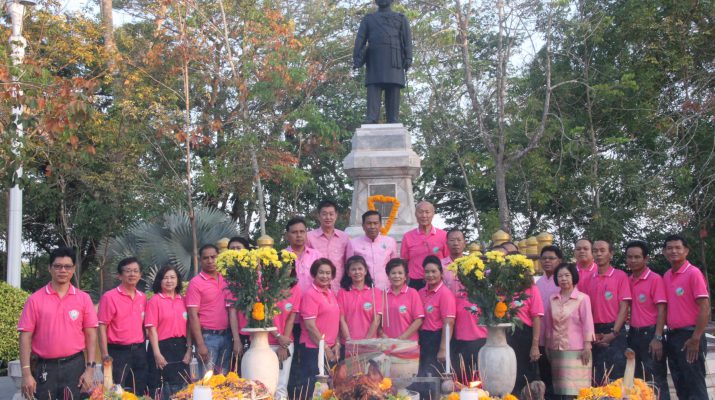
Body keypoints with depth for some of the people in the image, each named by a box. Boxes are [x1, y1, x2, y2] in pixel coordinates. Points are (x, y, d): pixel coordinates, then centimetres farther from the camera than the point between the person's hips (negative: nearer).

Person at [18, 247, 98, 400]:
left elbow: (91, 335, 3)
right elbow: (26, 337, -1)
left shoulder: (84, 298, 3)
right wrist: (26, 373, -8)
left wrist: (90, 369, -3)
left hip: (74, 366, 1)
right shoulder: (35, 299, 0)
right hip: (43, 367, 0)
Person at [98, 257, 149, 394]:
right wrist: (105, 355, -14)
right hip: (118, 352, -5)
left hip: (139, 351, 6)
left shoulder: (142, 297, 9)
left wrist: (143, 348, 11)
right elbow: (102, 327, -9)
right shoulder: (109, 297, -8)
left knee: (140, 393, 10)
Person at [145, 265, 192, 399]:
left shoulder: (183, 300, 8)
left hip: (180, 347, 4)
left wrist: (189, 349, 1)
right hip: (162, 347, -4)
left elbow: (187, 327, 9)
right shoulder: (155, 300, -5)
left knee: (180, 386, 10)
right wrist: (157, 353, -15)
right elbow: (152, 328, -9)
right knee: (160, 388, 2)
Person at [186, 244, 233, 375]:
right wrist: (200, 344, -16)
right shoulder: (195, 283, -6)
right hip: (208, 337, -5)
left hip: (226, 335, 5)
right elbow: (193, 316, -10)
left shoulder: (225, 280, 9)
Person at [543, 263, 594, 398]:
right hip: (557, 349, 4)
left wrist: (587, 347, -10)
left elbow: (587, 323, -6)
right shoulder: (552, 299, 9)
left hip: (576, 349, -4)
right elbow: (548, 324, 12)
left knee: (575, 386, -7)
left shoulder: (582, 298, -4)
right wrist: (548, 346, 11)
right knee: (562, 387, 5)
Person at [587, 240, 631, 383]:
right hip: (595, 334, 4)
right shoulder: (590, 279, 10)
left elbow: (624, 307, -6)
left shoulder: (620, 276, -1)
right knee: (597, 378, 6)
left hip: (614, 332, -4)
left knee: (617, 376, -4)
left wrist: (613, 333, -13)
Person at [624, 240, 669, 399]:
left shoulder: (655, 279, -8)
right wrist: (629, 332, 6)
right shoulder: (627, 281, 9)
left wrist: (657, 338, -18)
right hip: (633, 334, 6)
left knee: (656, 379, -3)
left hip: (650, 333, -6)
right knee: (635, 379, 13)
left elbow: (661, 310, -12)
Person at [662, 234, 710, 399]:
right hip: (672, 336, 7)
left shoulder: (693, 273, -10)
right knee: (680, 386, 13)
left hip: (689, 336, -7)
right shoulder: (666, 277, 11)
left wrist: (695, 339, -19)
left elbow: (705, 308, -14)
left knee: (695, 386, -3)